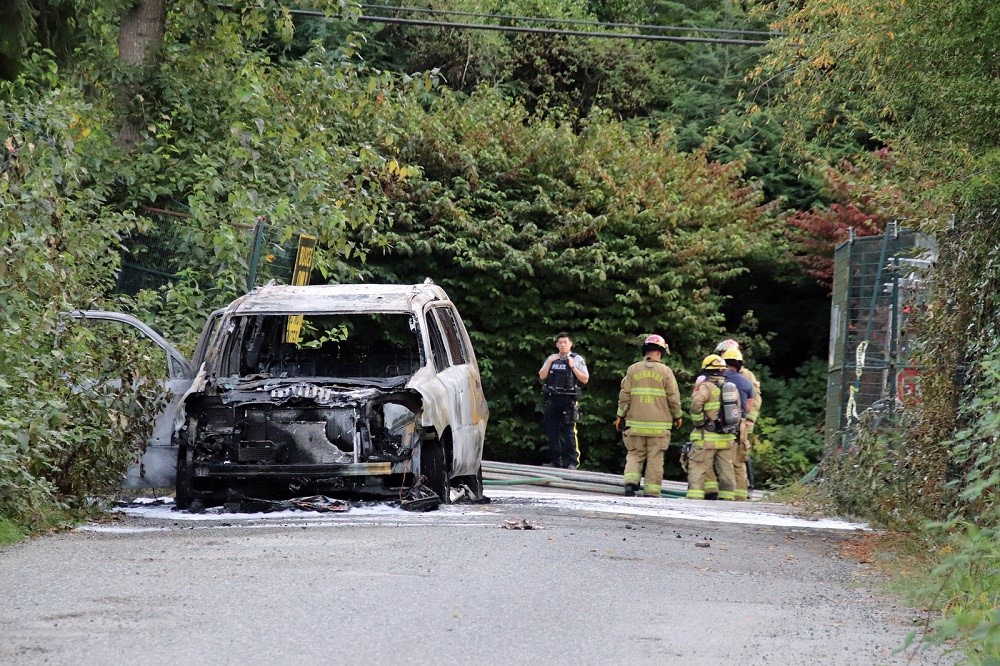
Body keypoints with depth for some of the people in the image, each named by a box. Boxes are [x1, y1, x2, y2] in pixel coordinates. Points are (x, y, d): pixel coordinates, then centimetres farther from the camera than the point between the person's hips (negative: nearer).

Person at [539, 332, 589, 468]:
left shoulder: (577, 359, 4)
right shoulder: (552, 359, 17)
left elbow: (585, 379, -2)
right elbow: (542, 376, 10)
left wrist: (573, 367, -9)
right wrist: (549, 362, -1)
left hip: (568, 400, -5)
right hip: (552, 400, 5)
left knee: (569, 432, -9)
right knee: (552, 431, 5)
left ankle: (572, 461, -7)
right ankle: (555, 461, 12)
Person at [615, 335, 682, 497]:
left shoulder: (633, 369, 3)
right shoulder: (665, 371, -1)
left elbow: (624, 395, 3)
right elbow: (673, 397, 0)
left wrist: (621, 416, 12)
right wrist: (677, 416, 14)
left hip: (636, 423, 1)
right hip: (659, 424, -1)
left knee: (634, 454, 10)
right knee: (655, 459, 4)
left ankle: (631, 481, -11)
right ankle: (651, 491, 2)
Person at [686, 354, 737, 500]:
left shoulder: (705, 387, -10)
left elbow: (696, 404, -26)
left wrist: (698, 422, -13)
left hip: (707, 437, -6)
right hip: (727, 437, 6)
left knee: (697, 468, -2)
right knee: (726, 470, 13)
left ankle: (694, 497, -8)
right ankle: (727, 497, 15)